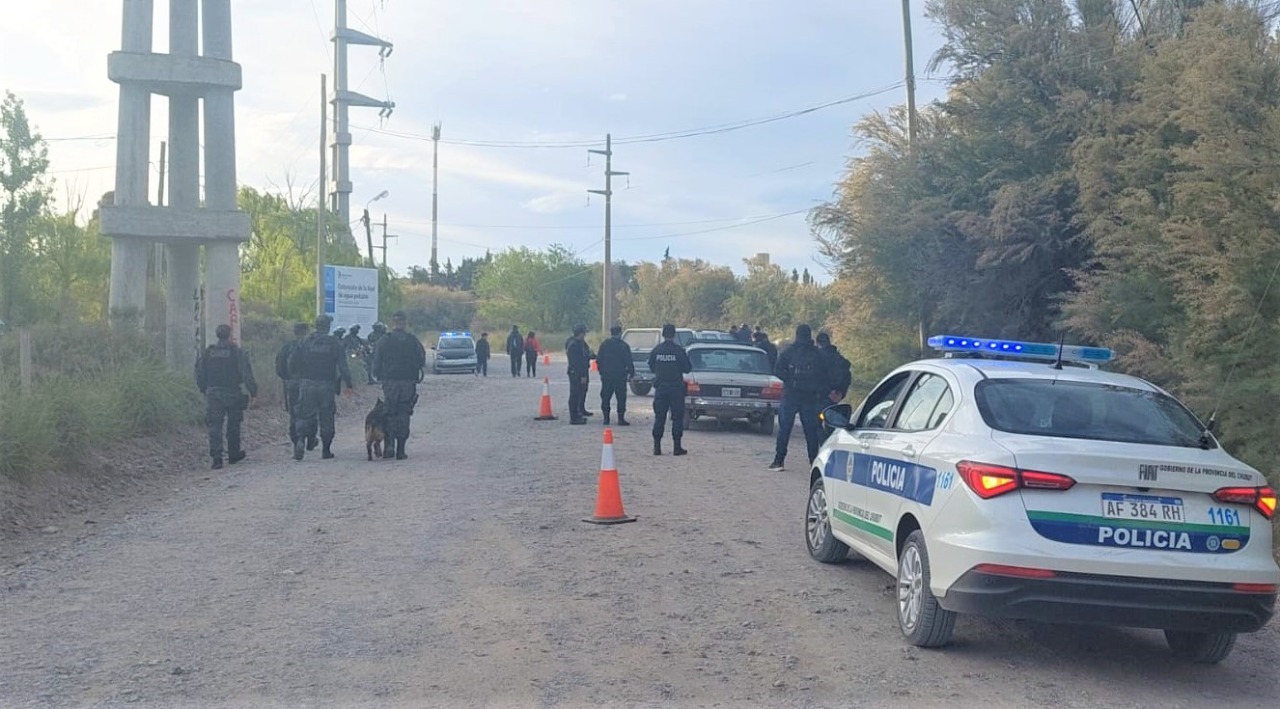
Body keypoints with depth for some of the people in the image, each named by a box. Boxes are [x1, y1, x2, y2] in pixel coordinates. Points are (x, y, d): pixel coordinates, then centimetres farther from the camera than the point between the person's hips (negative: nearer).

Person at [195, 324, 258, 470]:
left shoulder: (208, 353, 4)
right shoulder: (236, 352, -6)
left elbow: (199, 374, 8)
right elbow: (246, 374, -11)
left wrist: (204, 390, 20)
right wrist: (253, 391, -7)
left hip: (213, 393, 2)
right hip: (232, 393, -2)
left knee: (214, 426, 0)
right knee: (233, 425, 13)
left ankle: (216, 457, -12)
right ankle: (234, 455, 24)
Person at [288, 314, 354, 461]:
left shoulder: (306, 342, 3)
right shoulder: (334, 344, -3)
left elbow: (292, 361, 0)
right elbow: (343, 366, -7)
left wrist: (296, 377, 15)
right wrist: (348, 385, -4)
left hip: (308, 384, 1)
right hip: (327, 386, -1)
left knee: (305, 416, 6)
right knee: (326, 418, 8)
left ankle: (300, 439, -19)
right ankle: (326, 450, 10)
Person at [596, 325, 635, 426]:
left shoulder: (604, 344, 5)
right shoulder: (624, 345, -6)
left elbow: (599, 360, 7)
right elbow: (629, 362, -7)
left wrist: (601, 372, 14)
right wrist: (631, 374, 2)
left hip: (606, 376, 3)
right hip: (620, 376, -3)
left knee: (605, 397, 10)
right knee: (621, 398, 2)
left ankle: (606, 418, 9)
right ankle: (621, 419, -2)